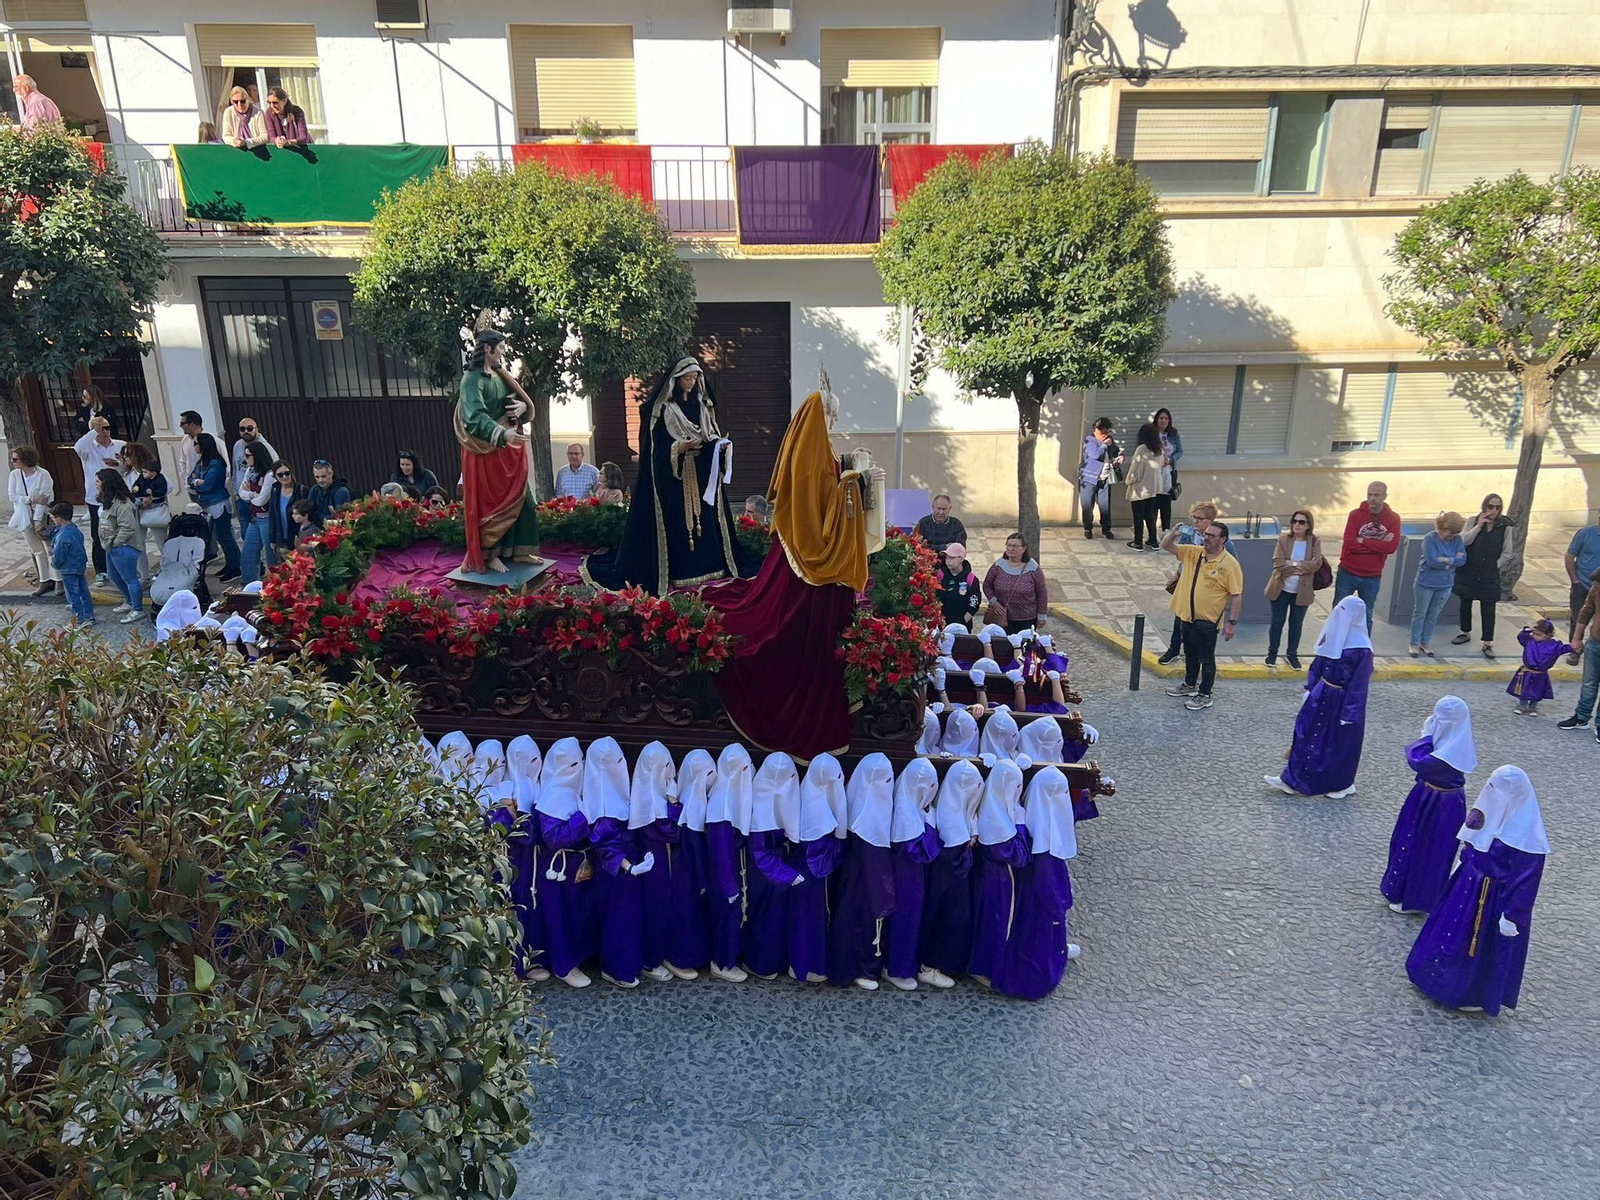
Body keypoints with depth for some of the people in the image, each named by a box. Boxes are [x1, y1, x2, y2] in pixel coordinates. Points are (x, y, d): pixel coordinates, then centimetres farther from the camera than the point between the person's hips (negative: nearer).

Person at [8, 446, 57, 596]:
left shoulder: (43, 475, -14)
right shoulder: (14, 475, -1)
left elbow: (43, 499, -16)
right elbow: (12, 495, -5)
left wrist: (37, 520, -19)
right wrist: (32, 499, -19)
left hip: (42, 516, -4)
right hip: (25, 517, 4)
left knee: (50, 548, -2)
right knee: (37, 550, 8)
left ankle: (58, 580, 5)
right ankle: (45, 581, 13)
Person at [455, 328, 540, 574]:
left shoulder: (501, 376, 11)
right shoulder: (473, 378, -14)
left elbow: (520, 399, 15)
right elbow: (475, 416, -27)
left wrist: (523, 406, -10)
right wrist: (502, 434, -42)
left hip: (510, 448, 8)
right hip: (487, 449, -8)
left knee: (518, 498, 10)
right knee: (491, 502, -1)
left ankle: (517, 551, 19)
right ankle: (489, 555, 9)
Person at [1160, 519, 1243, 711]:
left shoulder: (1230, 564, -15)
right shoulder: (1193, 552, 0)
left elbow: (1237, 596, -13)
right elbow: (1166, 546, 3)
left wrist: (1232, 622, -15)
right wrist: (1173, 533, -19)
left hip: (1208, 620, -6)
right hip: (1188, 615, 6)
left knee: (1206, 658, 5)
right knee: (1190, 653, 22)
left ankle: (1204, 695, 17)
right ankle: (1190, 685, 39)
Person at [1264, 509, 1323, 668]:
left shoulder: (1315, 541, -5)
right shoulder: (1283, 538, -6)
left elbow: (1316, 564, -16)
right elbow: (1277, 562, -15)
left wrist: (1293, 563, -21)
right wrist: (1301, 568, -18)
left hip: (1302, 591, 1)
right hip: (1281, 589, -1)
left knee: (1296, 624, 11)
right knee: (1277, 622, 8)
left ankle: (1293, 654, 26)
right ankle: (1272, 652, 23)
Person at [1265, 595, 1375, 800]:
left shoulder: (1360, 648, -21)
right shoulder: (1333, 634, 2)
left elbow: (1359, 684, -19)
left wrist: (1349, 713, -18)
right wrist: (1311, 689, 13)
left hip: (1342, 702, -7)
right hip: (1322, 696, 7)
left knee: (1340, 743, 8)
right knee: (1308, 736, 12)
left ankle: (1342, 784, 28)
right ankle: (1294, 780, 21)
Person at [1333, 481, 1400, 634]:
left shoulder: (1393, 519, -1)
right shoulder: (1355, 514, -6)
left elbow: (1392, 546, -14)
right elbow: (1349, 543, -17)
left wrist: (1362, 541, -16)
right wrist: (1378, 545, -16)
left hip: (1372, 577, 1)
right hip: (1348, 573, -1)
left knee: (1366, 617, 10)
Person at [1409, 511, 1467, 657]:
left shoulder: (1457, 540, -3)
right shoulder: (1430, 539, -17)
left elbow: (1462, 560, -10)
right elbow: (1432, 561, -25)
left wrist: (1447, 560, -24)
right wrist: (1453, 559, -15)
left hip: (1445, 584, 4)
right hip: (1426, 583, -4)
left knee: (1433, 616, 14)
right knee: (1420, 614, 9)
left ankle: (1426, 642, 27)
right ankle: (1415, 644, 18)